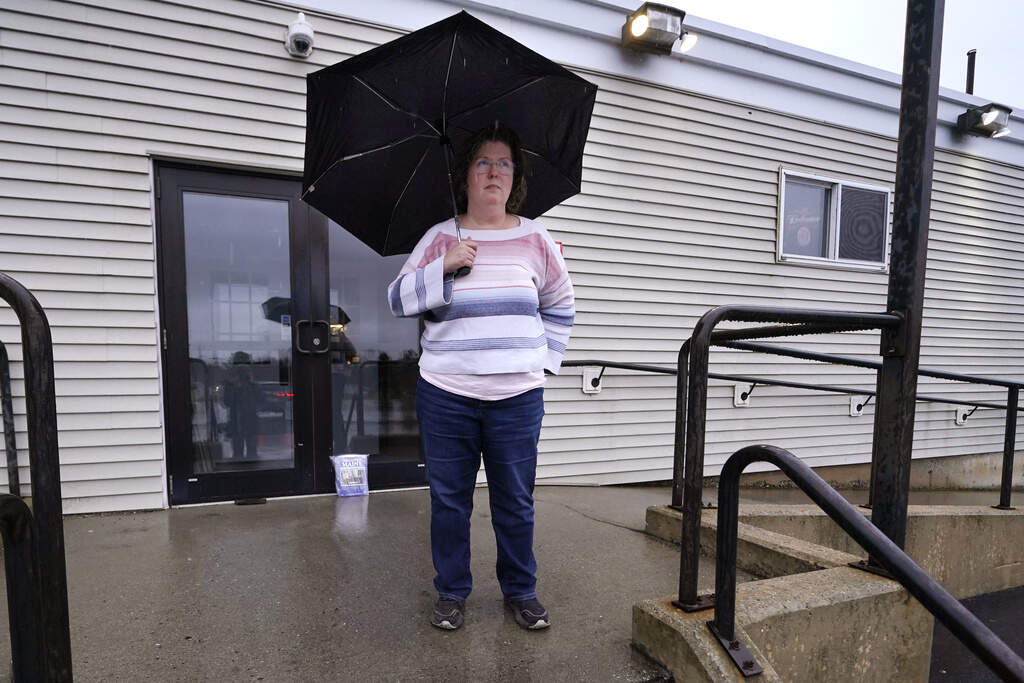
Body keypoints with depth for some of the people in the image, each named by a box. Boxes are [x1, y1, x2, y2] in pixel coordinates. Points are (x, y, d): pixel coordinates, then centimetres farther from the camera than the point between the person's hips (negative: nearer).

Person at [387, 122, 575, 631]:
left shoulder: (534, 239, 6)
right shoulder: (440, 238, 2)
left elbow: (560, 305, 17)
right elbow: (397, 299, -2)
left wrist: (545, 357, 8)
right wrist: (445, 266, -15)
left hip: (517, 397, 1)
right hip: (446, 396, 0)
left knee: (515, 502, 11)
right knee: (449, 500, 11)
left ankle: (521, 592, 33)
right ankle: (451, 593, 32)